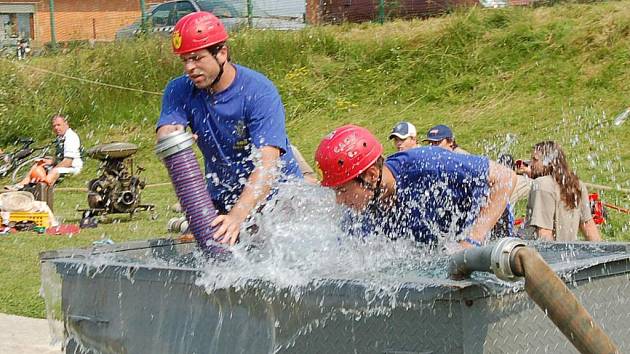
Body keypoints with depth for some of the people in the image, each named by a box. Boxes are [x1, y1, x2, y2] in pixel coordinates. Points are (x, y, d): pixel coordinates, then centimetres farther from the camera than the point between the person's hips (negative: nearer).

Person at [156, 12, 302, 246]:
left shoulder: (259, 92, -20)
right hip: (220, 201, 4)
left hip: (276, 196, -4)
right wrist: (170, 138, -44)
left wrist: (237, 216, -44)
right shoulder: (179, 91, -3)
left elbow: (267, 165, -30)